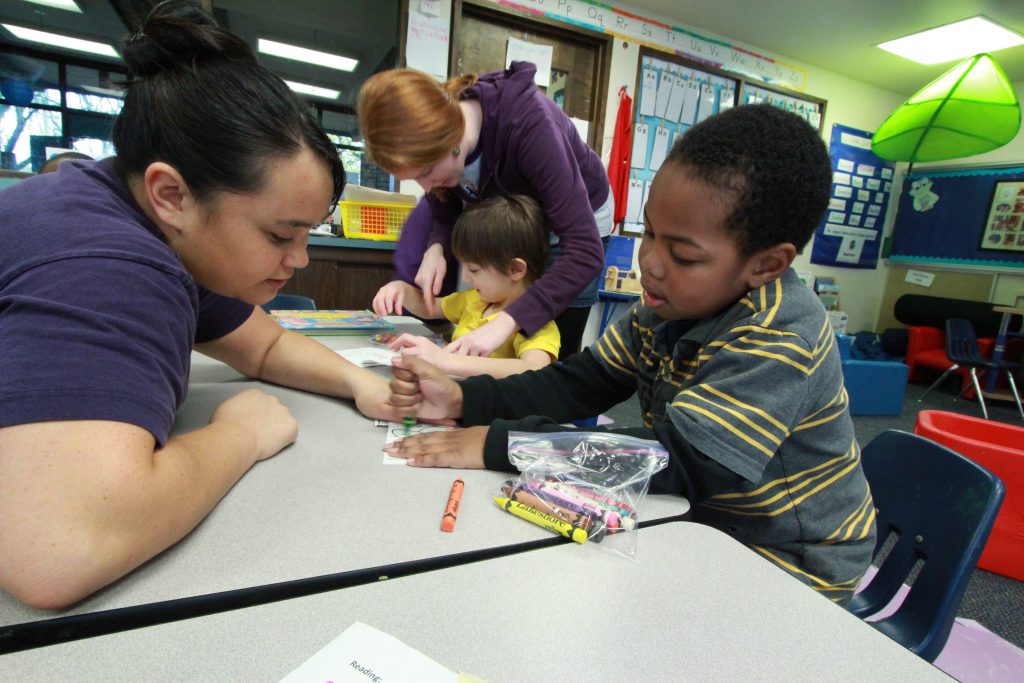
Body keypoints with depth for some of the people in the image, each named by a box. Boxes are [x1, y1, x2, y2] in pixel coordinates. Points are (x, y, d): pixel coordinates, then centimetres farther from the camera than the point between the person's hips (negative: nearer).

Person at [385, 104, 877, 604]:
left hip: (783, 565, -6)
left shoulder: (778, 340, -29)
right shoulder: (678, 297, -5)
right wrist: (464, 399, -15)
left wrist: (500, 443, -33)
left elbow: (677, 462, -35)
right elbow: (585, 383, -3)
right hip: (700, 519, 6)